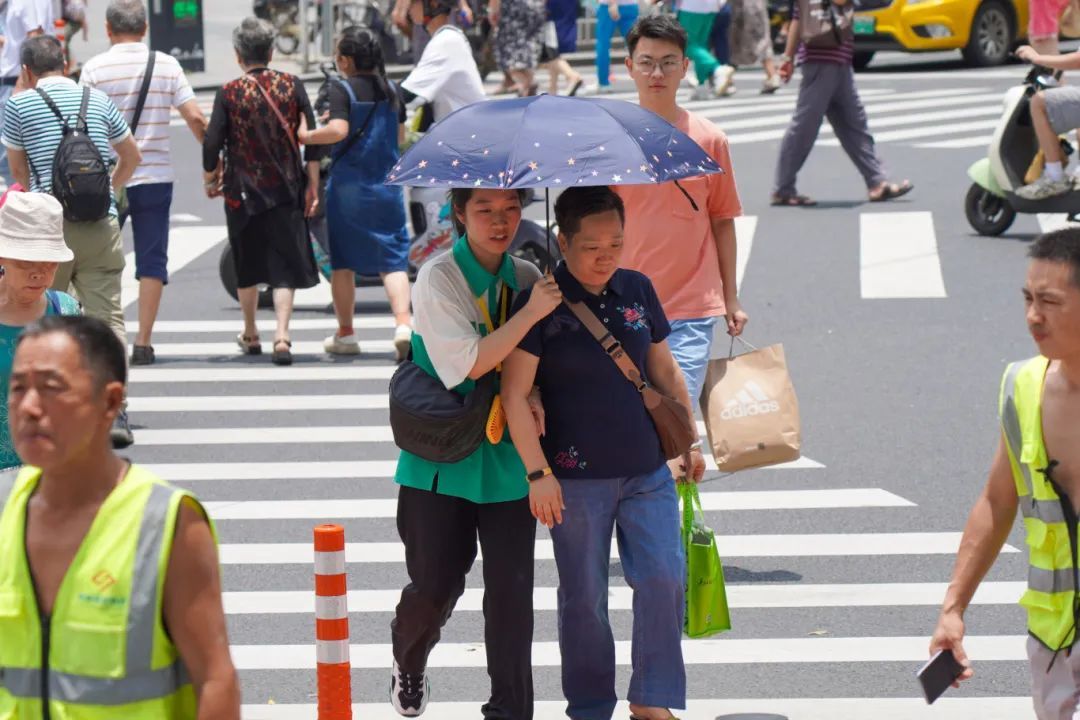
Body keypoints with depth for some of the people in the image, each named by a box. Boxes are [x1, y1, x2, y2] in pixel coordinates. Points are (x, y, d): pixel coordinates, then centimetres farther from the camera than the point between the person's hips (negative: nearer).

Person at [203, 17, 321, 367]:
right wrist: (312, 187, 4)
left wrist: (210, 179, 11)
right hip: (285, 191, 0)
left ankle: (250, 336, 30)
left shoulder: (229, 93, -6)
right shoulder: (292, 85, -2)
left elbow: (212, 144, -8)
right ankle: (281, 336, -15)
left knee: (247, 266, 17)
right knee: (285, 267, 1)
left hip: (242, 192, 0)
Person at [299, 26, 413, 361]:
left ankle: (345, 333, 17)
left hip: (348, 184, -3)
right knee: (392, 260, 2)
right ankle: (403, 323, -19)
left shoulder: (341, 89, -10)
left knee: (343, 261, 10)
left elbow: (338, 130, -23)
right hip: (387, 186, 3)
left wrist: (306, 136, -10)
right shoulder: (390, 89, 6)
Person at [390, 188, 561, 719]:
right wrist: (531, 313, -25)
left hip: (507, 456, 3)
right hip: (442, 456, -3)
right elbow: (467, 363, -20)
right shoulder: (438, 279, -11)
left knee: (511, 589, -2)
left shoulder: (527, 279, 3)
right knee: (436, 585, 3)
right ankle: (408, 664, 36)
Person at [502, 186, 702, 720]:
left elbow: (665, 372, 17)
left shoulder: (638, 290, 6)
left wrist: (689, 441, 19)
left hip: (647, 470, 4)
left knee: (663, 577, -6)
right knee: (583, 596, 4)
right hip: (575, 478, -4)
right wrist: (537, 472, -13)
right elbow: (514, 394, -9)